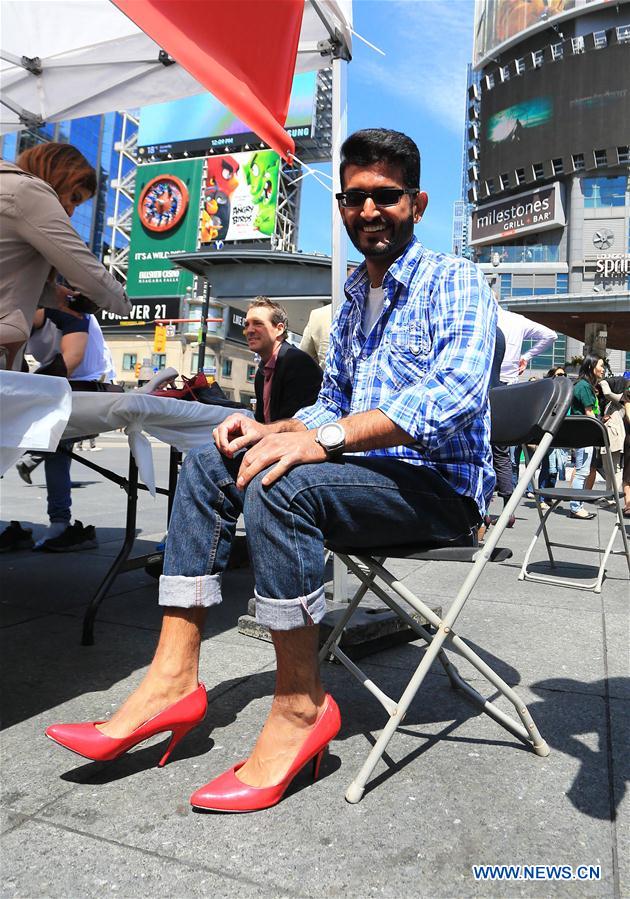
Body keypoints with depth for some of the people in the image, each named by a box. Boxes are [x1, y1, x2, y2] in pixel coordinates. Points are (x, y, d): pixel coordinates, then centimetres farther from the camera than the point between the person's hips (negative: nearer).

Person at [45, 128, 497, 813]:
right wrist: (273, 431, -1)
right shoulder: (354, 301, 19)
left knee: (280, 486, -32)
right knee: (211, 462, -5)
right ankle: (173, 680, -9)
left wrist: (323, 438, -34)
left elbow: (455, 391, -25)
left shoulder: (456, 282, -6)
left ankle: (300, 707, -16)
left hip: (441, 487, -8)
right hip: (369, 473, 8)